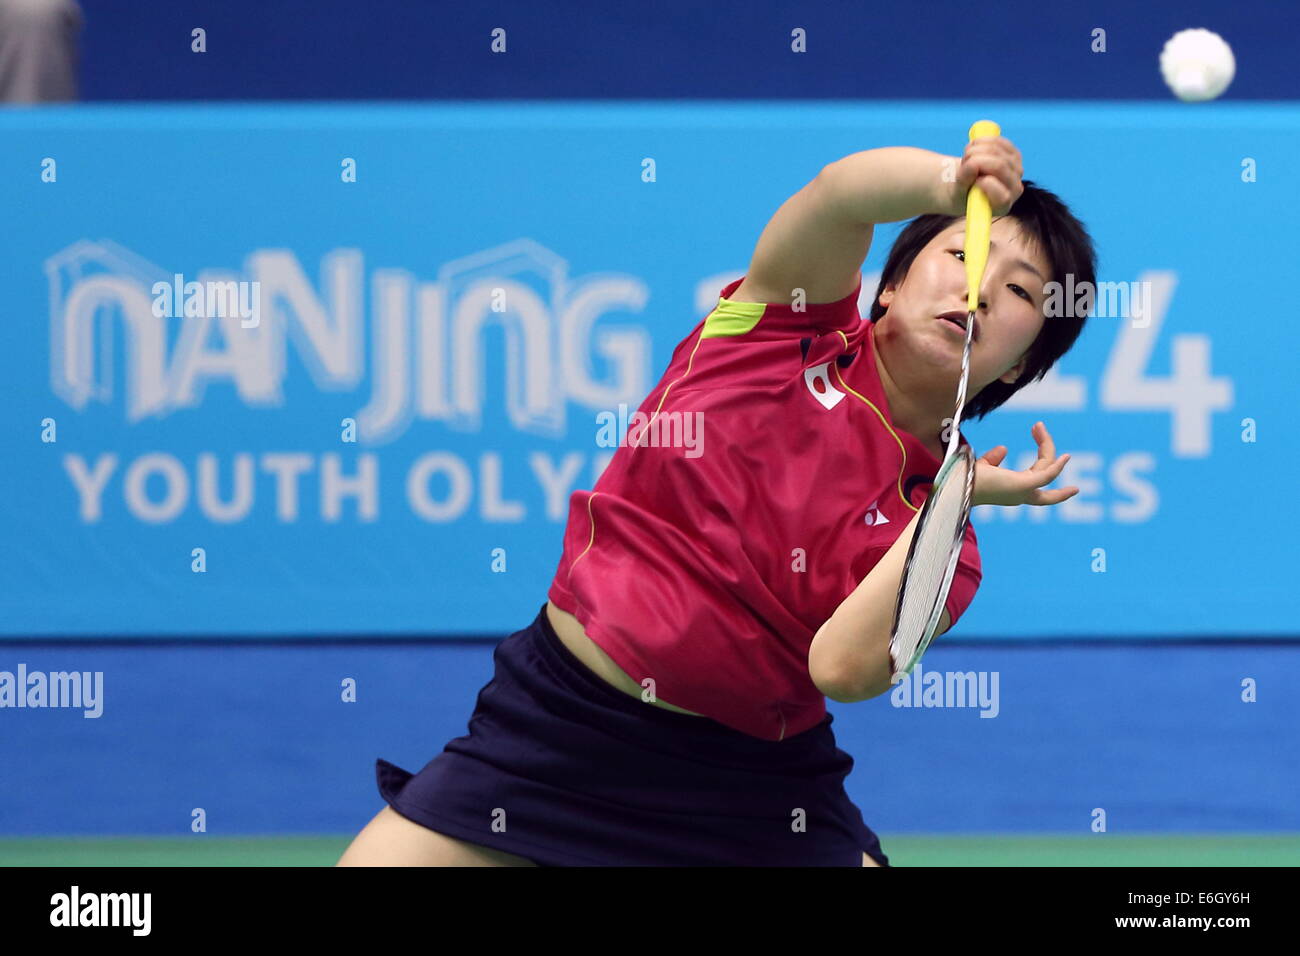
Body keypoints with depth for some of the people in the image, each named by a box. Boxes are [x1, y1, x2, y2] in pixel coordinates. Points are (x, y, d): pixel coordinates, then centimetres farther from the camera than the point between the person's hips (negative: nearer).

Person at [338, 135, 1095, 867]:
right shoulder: (791, 320, -2)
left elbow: (844, 666, -21)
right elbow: (841, 196, -23)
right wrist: (950, 183, -44)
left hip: (751, 788, 0)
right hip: (557, 727, 0)